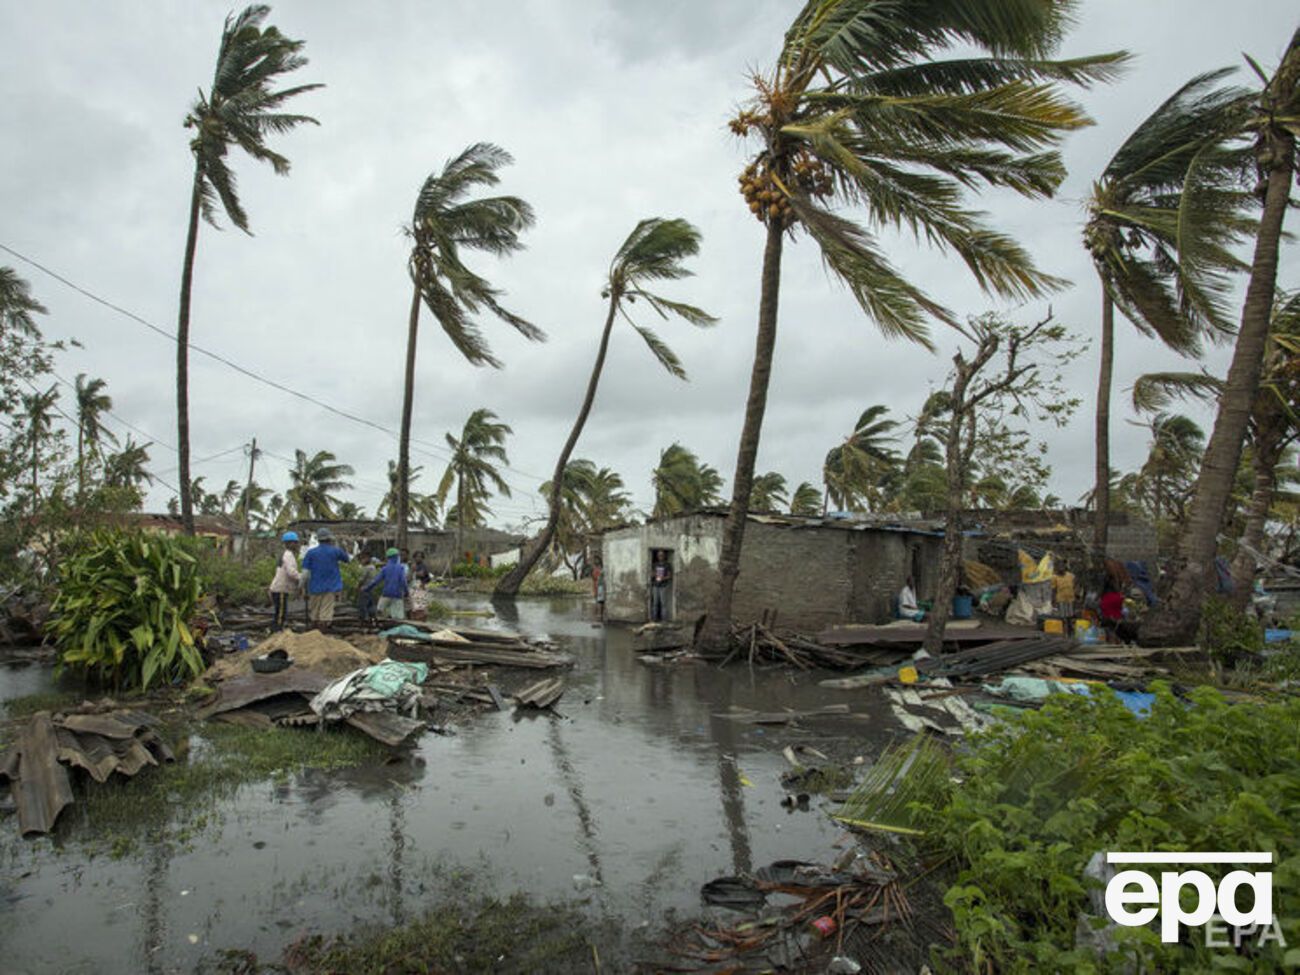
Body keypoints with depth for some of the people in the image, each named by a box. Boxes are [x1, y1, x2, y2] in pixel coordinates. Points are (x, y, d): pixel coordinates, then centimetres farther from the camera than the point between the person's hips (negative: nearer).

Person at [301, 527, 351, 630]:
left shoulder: (310, 552, -2)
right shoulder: (336, 551, -2)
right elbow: (348, 559, 18)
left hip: (315, 587, 1)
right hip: (331, 587, -1)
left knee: (314, 615, 13)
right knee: (326, 614, -4)